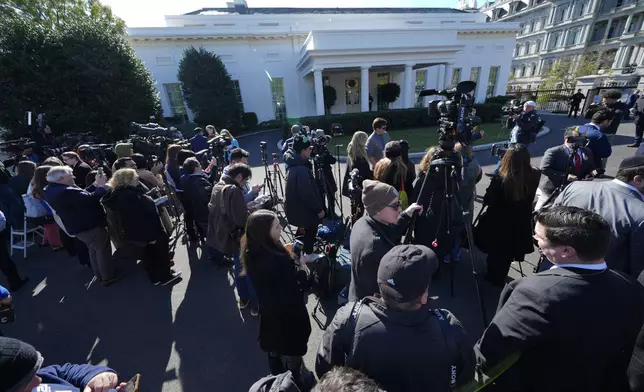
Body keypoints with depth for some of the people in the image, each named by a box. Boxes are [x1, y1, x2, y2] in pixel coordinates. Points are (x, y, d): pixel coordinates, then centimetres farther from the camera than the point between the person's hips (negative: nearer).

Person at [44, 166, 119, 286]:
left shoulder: (52, 190, 6)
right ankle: (108, 277, 14)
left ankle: (100, 275, 36)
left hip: (78, 226, 11)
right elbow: (90, 199, -30)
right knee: (103, 250, 3)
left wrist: (96, 185, -1)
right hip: (88, 226, -11)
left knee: (94, 249, 23)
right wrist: (102, 186, -16)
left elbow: (82, 195, 5)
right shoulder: (65, 192, -30)